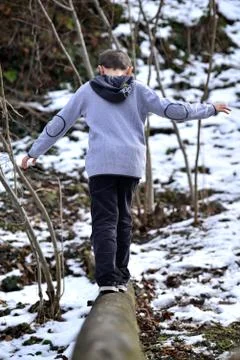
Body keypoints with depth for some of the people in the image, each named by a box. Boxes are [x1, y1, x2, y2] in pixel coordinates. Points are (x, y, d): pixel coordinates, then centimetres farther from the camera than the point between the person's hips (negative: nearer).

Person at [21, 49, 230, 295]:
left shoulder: (87, 91, 11)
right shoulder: (138, 90, 10)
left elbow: (60, 123, 14)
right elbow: (171, 110, 4)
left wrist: (34, 152, 22)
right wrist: (209, 109, 16)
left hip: (101, 164, -2)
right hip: (132, 163, 2)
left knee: (104, 221, -4)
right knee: (123, 218, 16)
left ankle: (107, 278, -19)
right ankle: (121, 277, 17)